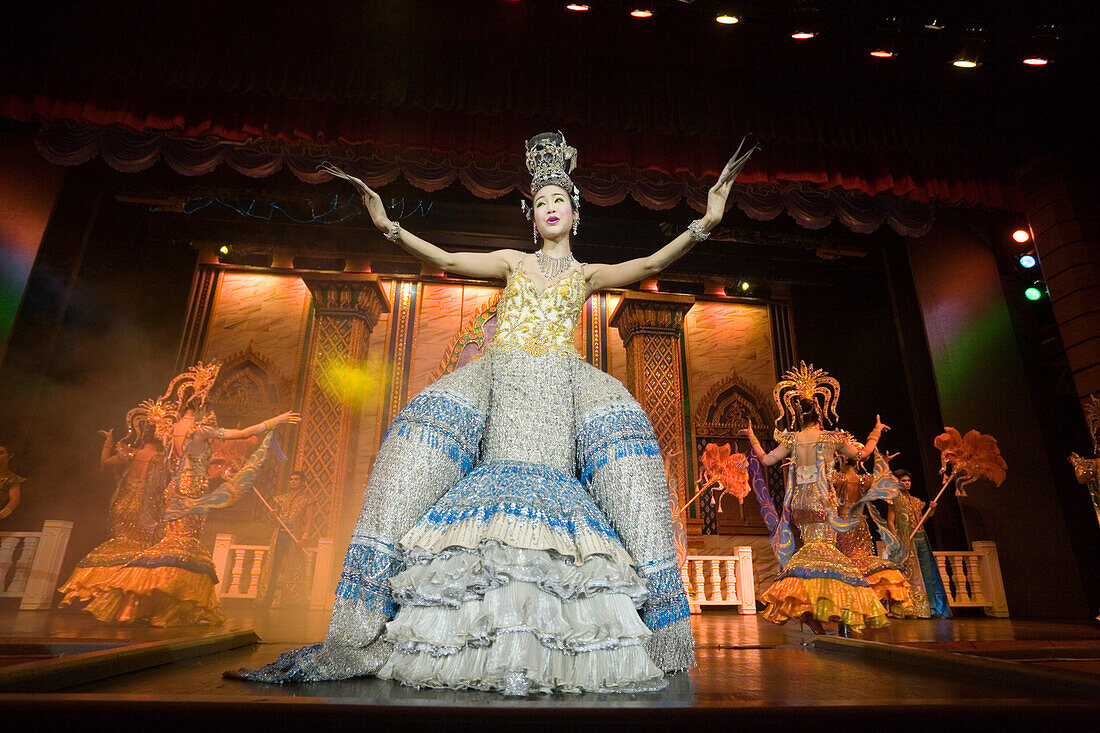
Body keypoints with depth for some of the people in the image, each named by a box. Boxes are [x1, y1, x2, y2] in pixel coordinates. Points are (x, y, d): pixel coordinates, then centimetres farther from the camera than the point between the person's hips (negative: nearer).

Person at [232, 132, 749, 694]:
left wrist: (704, 224, -4)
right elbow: (447, 260, 13)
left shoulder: (587, 274, 22)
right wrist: (387, 225, 1)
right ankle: (358, 634, -22)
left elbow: (650, 264, 8)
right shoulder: (514, 262, 24)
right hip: (499, 377, 0)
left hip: (562, 384, 0)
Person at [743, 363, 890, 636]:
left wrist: (751, 437, 20)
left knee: (811, 545, 8)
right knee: (823, 546, -3)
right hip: (821, 498, -2)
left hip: (799, 500, 2)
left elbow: (766, 459, 7)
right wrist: (876, 432, 29)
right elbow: (861, 454, 14)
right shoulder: (833, 438, 0)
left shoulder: (793, 439, 2)